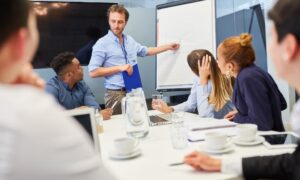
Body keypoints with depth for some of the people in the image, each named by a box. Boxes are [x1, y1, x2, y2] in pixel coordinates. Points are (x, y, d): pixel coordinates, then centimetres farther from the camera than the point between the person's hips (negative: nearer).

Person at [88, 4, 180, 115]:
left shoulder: (130, 40, 11)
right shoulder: (102, 44, -9)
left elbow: (146, 51, 28)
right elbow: (93, 72, -14)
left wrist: (169, 47, 30)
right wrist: (119, 68, -17)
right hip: (116, 94, -6)